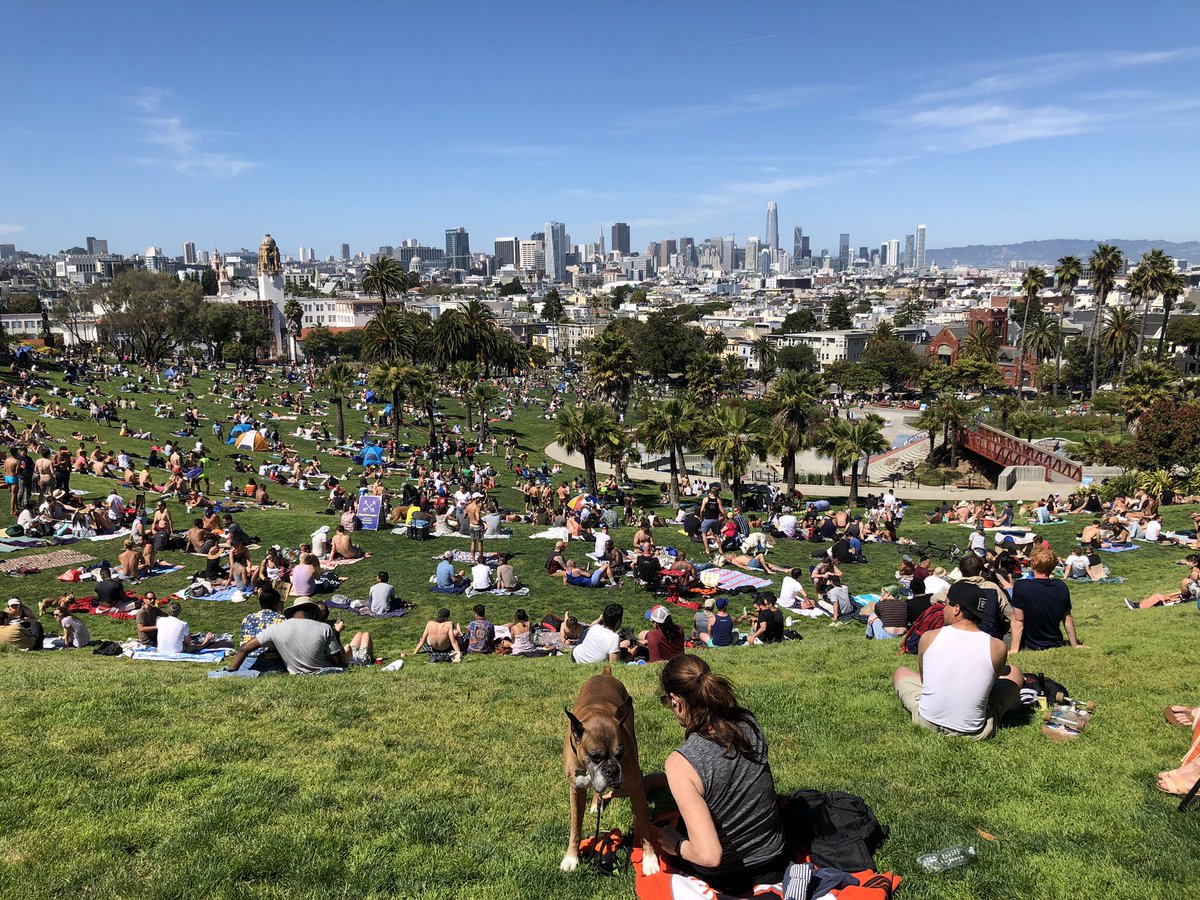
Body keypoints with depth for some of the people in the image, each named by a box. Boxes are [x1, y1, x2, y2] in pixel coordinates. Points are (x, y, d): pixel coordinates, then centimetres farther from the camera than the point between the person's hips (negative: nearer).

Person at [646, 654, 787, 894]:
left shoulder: (680, 764, -30)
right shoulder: (747, 722, -14)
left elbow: (709, 855, -32)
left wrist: (676, 845, -11)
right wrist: (656, 779, 12)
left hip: (724, 880, -4)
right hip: (774, 866, 5)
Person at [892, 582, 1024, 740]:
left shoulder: (928, 638, -10)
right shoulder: (997, 647, -12)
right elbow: (996, 674, 9)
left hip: (928, 722, 1)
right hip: (975, 732, -1)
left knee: (901, 672, 30)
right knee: (1014, 672, 22)